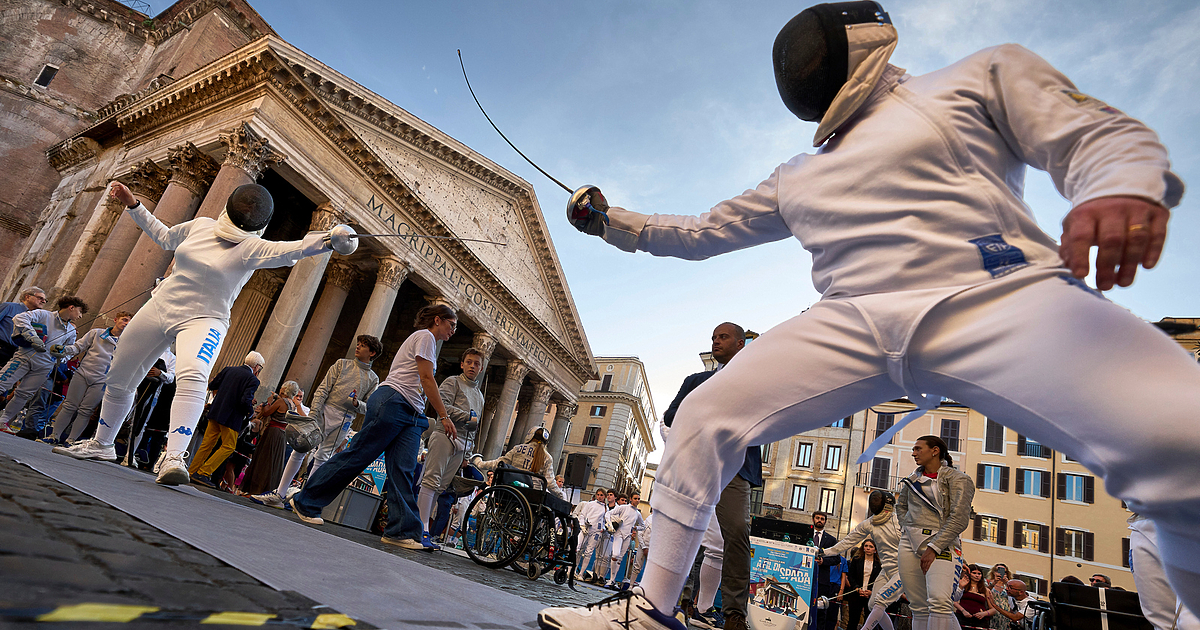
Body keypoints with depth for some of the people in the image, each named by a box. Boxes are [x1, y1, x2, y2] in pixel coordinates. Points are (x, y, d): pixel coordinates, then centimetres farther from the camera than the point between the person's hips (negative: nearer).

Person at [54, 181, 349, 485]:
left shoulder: (251, 247, -15)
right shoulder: (201, 226, 0)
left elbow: (289, 250, -37)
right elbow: (163, 236, 21)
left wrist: (327, 240, -56)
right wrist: (132, 204, 17)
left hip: (203, 320, -5)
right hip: (160, 307, 6)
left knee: (192, 378, -37)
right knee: (118, 380, 17)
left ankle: (173, 458, -40)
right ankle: (101, 445, 41)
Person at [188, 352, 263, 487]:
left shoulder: (228, 370, 6)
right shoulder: (253, 380, -12)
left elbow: (211, 386, 10)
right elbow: (245, 401, -21)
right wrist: (251, 411, -2)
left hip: (215, 412, 7)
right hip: (231, 417, -7)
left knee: (207, 444, 16)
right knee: (228, 447, 4)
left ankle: (191, 472, 21)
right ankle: (202, 473, 0)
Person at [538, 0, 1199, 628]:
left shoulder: (980, 76, 14)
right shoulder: (797, 175, 26)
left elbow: (1098, 134, 3)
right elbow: (702, 232, 29)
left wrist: (1122, 186, -21)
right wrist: (611, 221, 23)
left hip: (997, 299, -3)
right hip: (853, 326, 4)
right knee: (702, 418, -8)